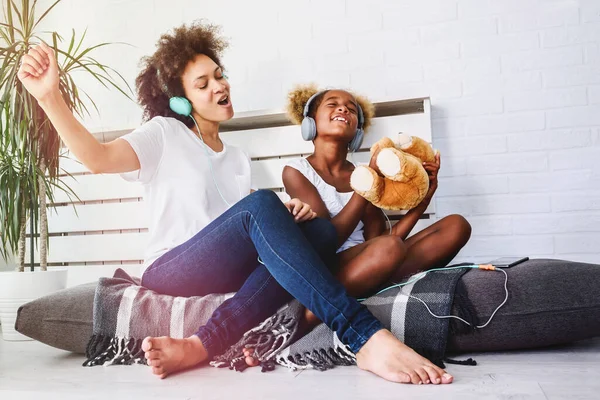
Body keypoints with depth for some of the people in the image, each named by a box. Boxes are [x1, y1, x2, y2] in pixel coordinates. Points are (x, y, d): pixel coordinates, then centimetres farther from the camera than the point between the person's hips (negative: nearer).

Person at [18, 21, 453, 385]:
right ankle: (367, 338, -43)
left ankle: (200, 345, -36)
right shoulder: (165, 134, 5)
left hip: (229, 277, 6)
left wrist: (287, 219, -5)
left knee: (320, 227, -22)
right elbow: (97, 157, -13)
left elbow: (248, 238, 15)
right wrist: (50, 97, -27)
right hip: (170, 271, -5)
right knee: (260, 204, -33)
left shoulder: (237, 158, 21)